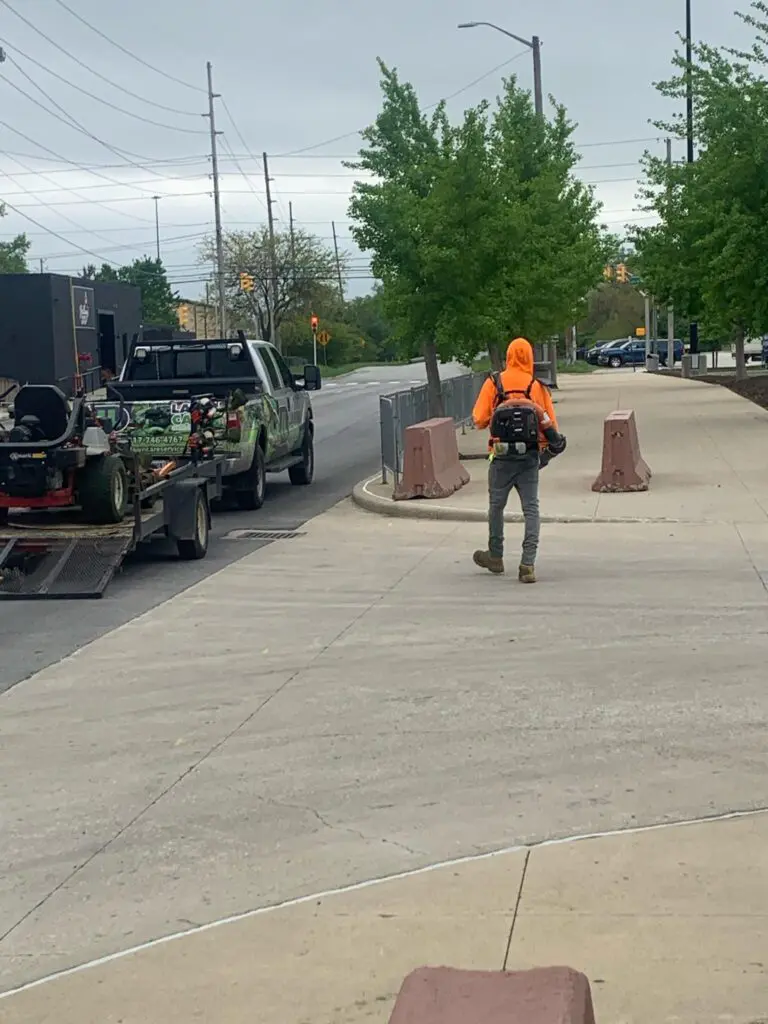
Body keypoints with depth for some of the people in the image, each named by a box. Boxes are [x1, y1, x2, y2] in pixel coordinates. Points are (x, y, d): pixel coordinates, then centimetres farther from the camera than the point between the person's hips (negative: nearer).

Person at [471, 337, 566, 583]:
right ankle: (528, 564, -6)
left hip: (502, 457, -1)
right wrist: (547, 449, 16)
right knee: (531, 510, 3)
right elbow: (551, 427, 1)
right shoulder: (538, 387, 0)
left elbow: (479, 420, -6)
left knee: (496, 506, 16)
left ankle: (495, 557, 29)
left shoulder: (493, 383, -4)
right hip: (529, 458, 1)